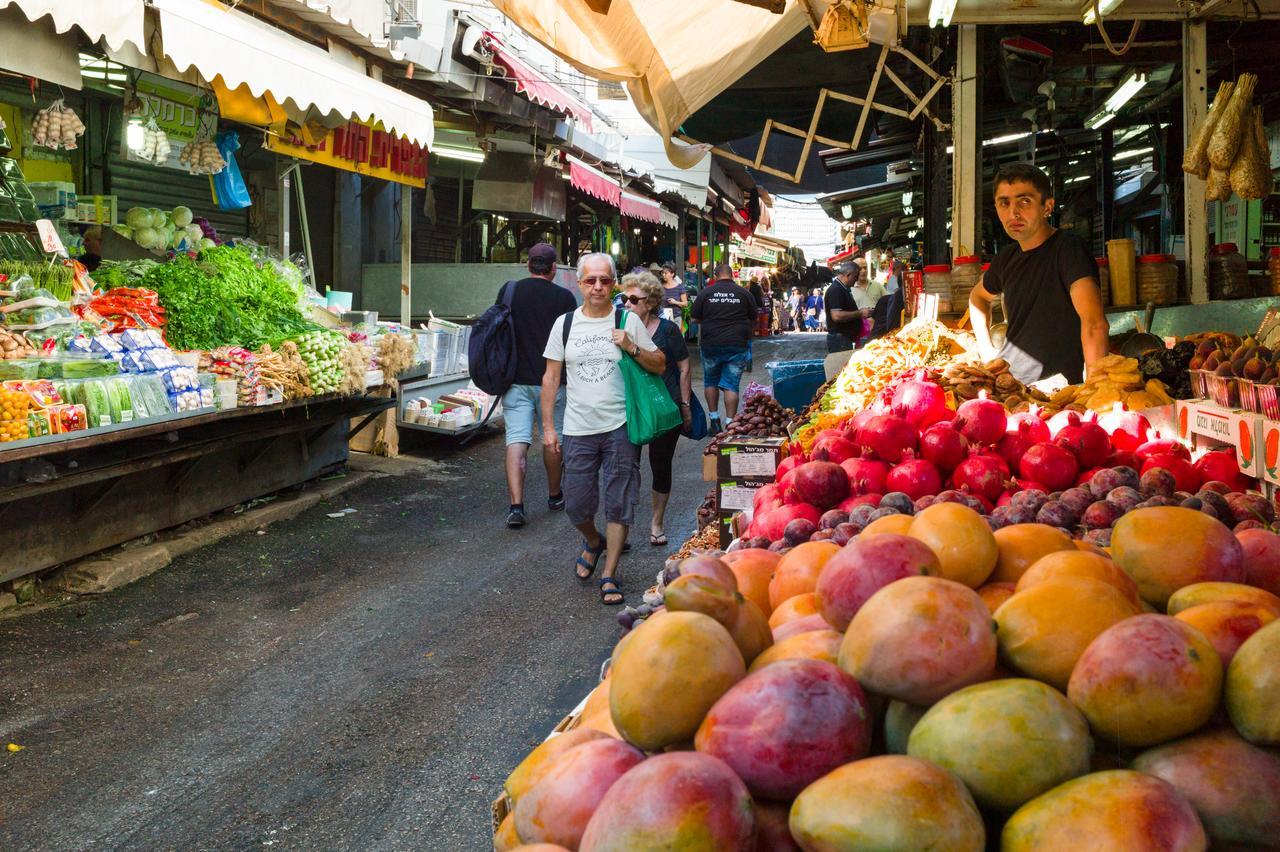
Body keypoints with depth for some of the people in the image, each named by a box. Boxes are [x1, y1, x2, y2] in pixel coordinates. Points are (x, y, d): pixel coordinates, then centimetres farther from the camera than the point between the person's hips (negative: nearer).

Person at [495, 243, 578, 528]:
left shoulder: (508, 290, 1)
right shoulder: (564, 297, -6)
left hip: (515, 378, 1)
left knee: (517, 440, -2)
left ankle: (516, 506, -13)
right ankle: (554, 496, 29)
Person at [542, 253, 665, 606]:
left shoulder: (628, 321, 1)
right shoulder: (565, 323, 5)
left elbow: (660, 365, 4)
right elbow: (551, 377, 8)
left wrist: (632, 348, -13)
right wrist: (548, 426, 4)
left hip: (620, 427, -1)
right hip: (578, 429, 2)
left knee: (619, 504, 2)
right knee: (577, 505, 6)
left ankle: (609, 576, 14)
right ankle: (593, 542, 38)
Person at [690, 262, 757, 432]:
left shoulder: (705, 293, -2)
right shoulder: (744, 294, 0)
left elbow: (695, 319, 5)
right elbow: (753, 320, 10)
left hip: (711, 345, 0)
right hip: (737, 345, 0)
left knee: (710, 381, 18)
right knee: (731, 384, 3)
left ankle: (714, 419, 18)